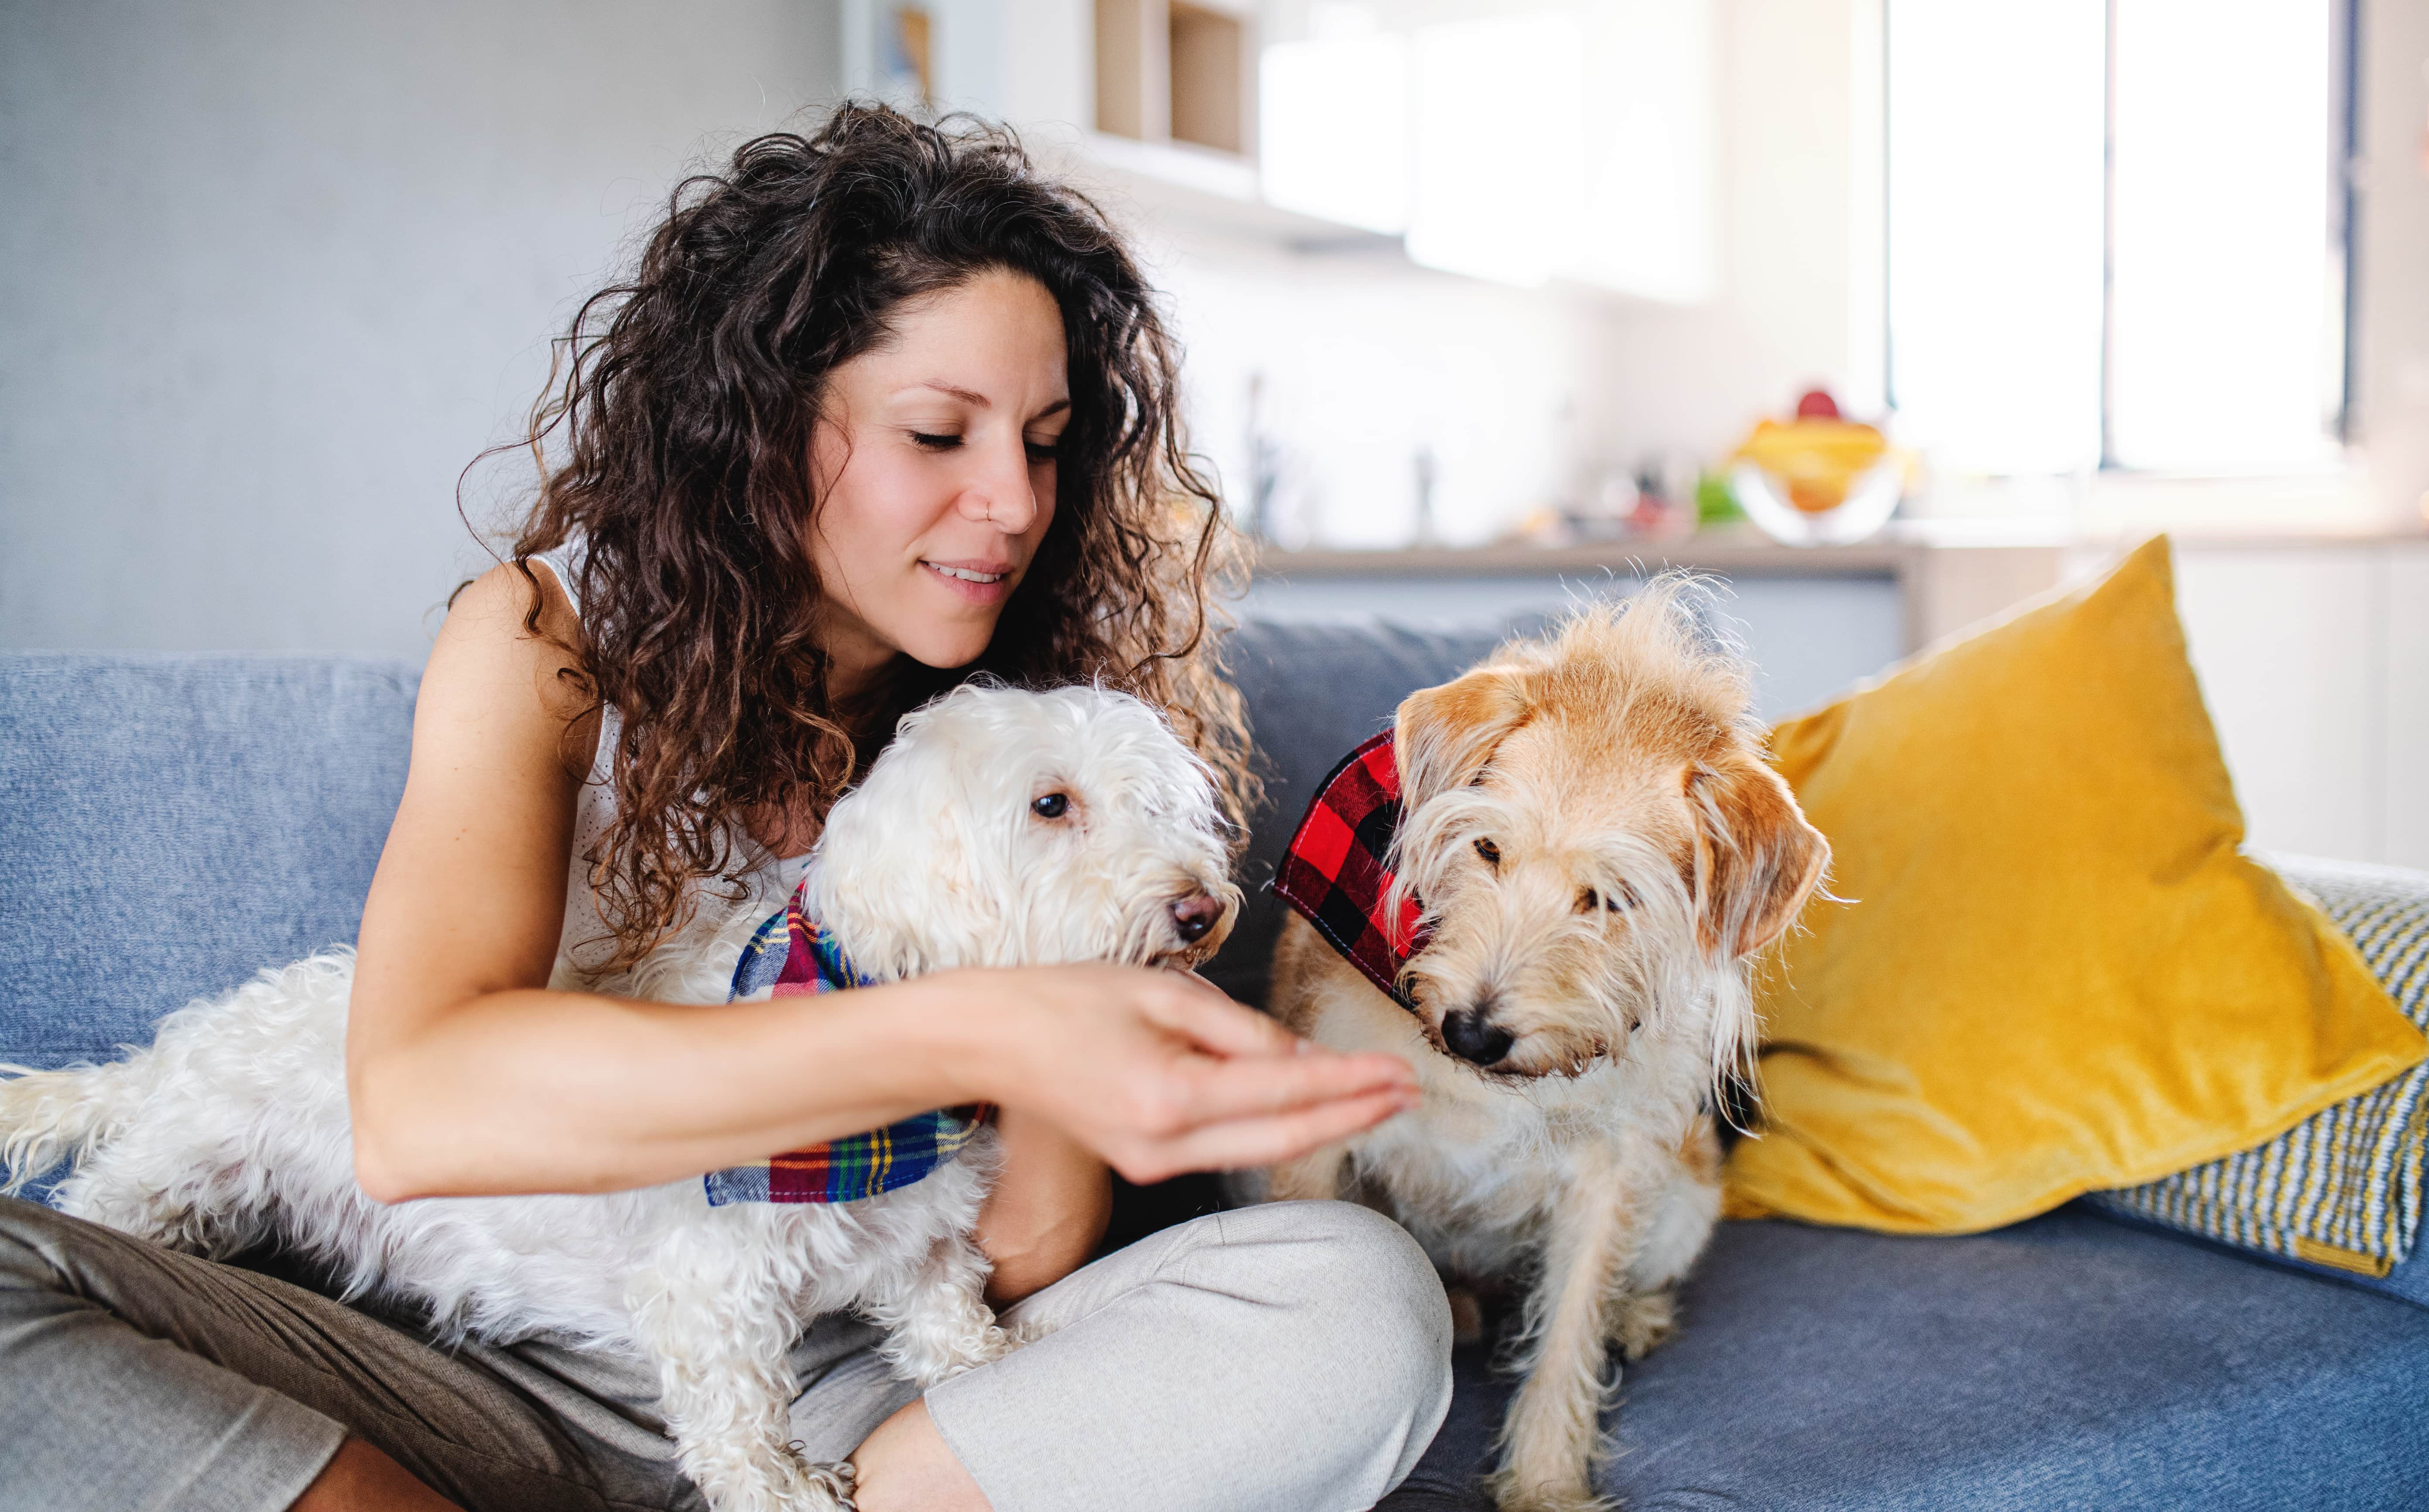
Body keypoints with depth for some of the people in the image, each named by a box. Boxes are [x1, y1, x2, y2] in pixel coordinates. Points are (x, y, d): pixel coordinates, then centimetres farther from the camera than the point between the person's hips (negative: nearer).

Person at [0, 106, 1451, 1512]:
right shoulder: (547, 639, -6)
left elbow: (1028, 1254, -4)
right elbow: (415, 1108, -28)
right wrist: (978, 1032, -39)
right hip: (530, 1382, -1)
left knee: (1362, 1293, -24)